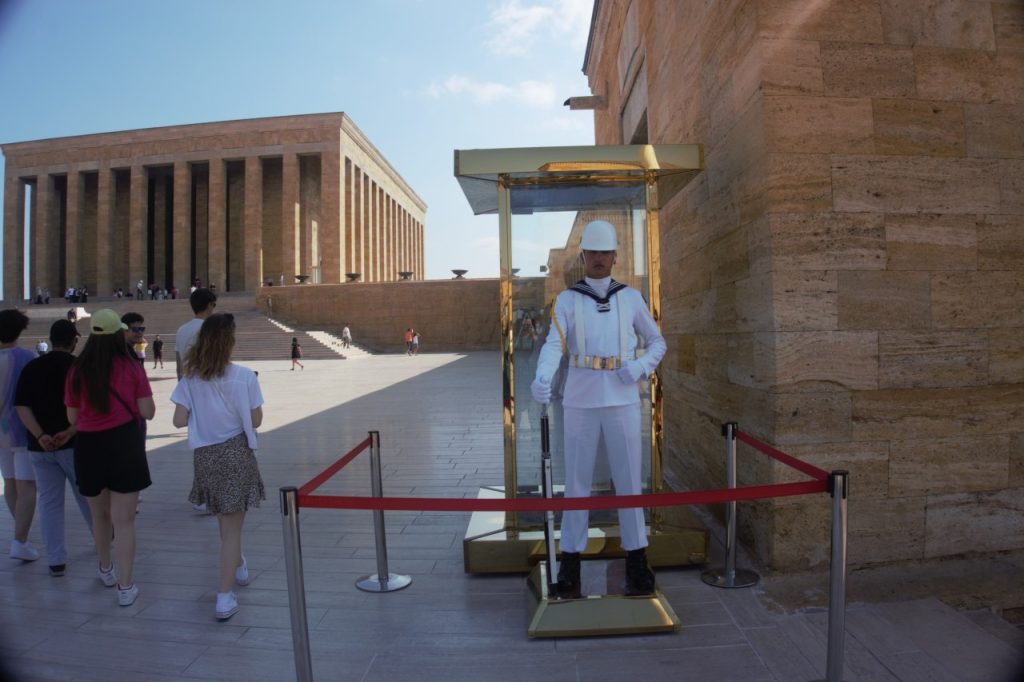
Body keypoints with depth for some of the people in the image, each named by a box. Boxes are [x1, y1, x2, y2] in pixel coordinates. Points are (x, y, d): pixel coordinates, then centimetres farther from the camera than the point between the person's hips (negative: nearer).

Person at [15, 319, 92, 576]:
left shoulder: (31, 367, 4)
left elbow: (21, 406, -3)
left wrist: (40, 436, -10)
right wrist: (70, 431, -17)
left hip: (39, 447, 3)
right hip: (73, 444, -3)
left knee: (49, 502, 8)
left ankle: (56, 561, 10)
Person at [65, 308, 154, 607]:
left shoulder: (78, 370, -3)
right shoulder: (131, 366, -8)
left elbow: (72, 418, 4)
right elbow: (148, 412, -7)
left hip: (89, 446, 3)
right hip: (125, 443, -2)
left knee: (99, 514, 22)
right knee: (123, 519, 3)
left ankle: (106, 569, 42)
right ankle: (126, 586, 7)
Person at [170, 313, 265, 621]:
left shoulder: (190, 379, -4)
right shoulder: (244, 376, -11)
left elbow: (179, 420, -5)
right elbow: (256, 420, -7)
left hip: (204, 456, 4)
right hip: (237, 453, -3)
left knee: (225, 519, 24)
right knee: (232, 526, 3)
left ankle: (238, 566, 45)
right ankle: (224, 598, 4)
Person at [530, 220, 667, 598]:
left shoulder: (631, 298, 6)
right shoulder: (567, 299, 2)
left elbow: (658, 342, 14)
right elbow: (554, 344, -13)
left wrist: (641, 367, -8)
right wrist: (542, 378, -34)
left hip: (623, 400, 1)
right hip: (580, 401, -1)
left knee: (629, 480, 5)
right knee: (577, 481, 5)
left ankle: (636, 561, 17)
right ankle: (570, 563, 14)